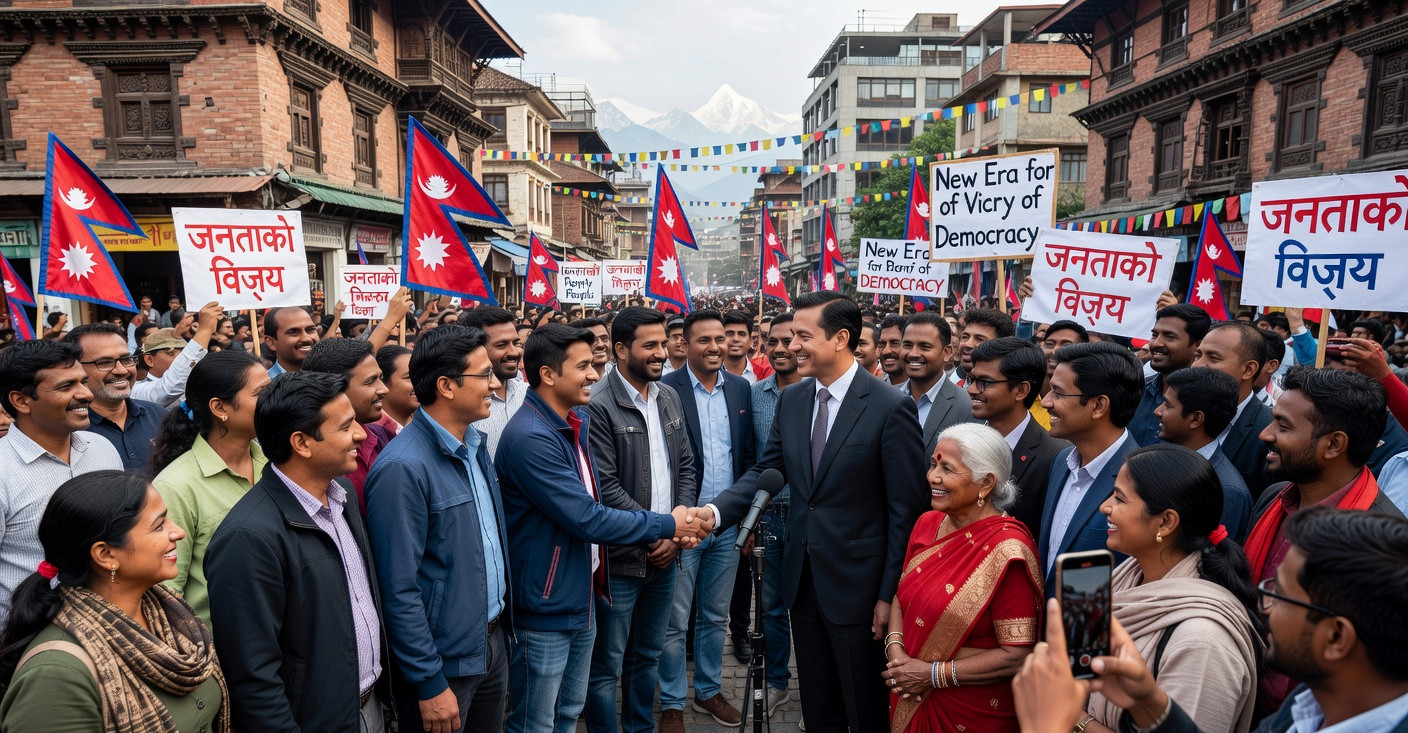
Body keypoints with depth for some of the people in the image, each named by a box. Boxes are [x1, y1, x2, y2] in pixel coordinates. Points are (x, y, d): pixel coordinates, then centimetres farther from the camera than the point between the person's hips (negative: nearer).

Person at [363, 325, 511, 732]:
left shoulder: (475, 444, 2)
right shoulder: (403, 468, -22)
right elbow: (400, 589, -20)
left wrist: (501, 624, 11)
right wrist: (430, 683, -17)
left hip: (494, 639, 7)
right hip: (446, 659, -7)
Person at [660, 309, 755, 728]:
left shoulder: (741, 389, 5)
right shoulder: (666, 390, -10)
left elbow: (748, 454, 9)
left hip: (729, 523, 4)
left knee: (716, 616, 18)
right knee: (675, 621, 8)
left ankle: (709, 690, 36)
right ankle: (672, 704, 25)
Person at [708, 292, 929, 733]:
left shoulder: (891, 407, -15)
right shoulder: (791, 400, 3)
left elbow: (907, 510, -13)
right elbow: (764, 472, 2)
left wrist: (890, 594, -12)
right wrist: (714, 512, -15)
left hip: (856, 583, -5)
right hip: (803, 578, 5)